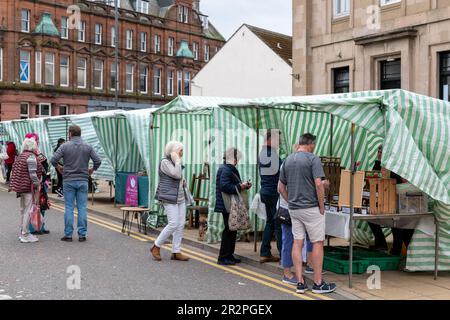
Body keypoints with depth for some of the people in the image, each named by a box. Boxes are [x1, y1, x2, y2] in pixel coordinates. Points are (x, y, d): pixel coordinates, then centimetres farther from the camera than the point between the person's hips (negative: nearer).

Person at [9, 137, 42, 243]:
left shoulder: (21, 156, 16)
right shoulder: (31, 156, -14)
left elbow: (14, 172, 17)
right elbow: (32, 174, -20)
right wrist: (37, 185, -12)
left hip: (21, 187, 10)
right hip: (29, 188, -10)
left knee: (23, 210, 17)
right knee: (28, 210, -5)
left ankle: (22, 232, 25)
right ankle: (25, 235, -3)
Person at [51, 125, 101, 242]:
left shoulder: (65, 146, -2)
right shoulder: (88, 147, 2)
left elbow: (53, 160, -8)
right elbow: (98, 161, -3)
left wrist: (59, 167, 11)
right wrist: (92, 170, 15)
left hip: (69, 180, -1)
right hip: (83, 181, 1)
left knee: (69, 207, 4)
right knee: (82, 207, 4)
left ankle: (68, 234, 6)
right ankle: (82, 234, 5)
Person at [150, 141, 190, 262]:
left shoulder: (176, 163, 17)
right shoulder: (165, 162, -8)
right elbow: (176, 174, -21)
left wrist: (183, 182, 14)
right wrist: (177, 160, -12)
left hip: (181, 198, 9)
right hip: (169, 198, -9)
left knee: (181, 225, 3)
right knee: (173, 224, -14)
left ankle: (176, 252, 9)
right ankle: (156, 247, 2)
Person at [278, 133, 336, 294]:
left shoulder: (287, 160, 9)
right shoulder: (313, 159, -9)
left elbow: (281, 187, 11)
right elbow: (318, 184, -18)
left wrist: (291, 202, 15)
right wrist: (322, 207, -9)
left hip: (293, 208, 6)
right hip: (311, 208, -6)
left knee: (297, 243, 7)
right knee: (318, 243, 3)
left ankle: (300, 283, 9)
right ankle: (318, 283, 8)